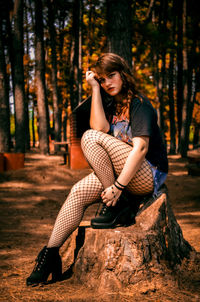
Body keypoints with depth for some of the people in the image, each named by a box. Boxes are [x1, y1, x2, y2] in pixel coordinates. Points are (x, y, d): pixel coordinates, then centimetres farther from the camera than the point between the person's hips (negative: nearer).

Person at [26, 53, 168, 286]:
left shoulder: (139, 104, -10)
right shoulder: (112, 105, 14)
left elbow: (141, 148, -22)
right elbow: (100, 127, -8)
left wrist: (117, 187, -28)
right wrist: (95, 89, -7)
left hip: (149, 176, -8)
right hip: (120, 173, 8)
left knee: (90, 138, -22)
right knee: (78, 193, -12)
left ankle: (119, 206, -18)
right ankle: (50, 254, -10)